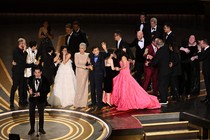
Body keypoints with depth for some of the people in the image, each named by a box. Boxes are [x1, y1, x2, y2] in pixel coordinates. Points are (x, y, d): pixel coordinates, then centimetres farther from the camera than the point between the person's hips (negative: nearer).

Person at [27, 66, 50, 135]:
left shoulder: (44, 79, -10)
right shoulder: (31, 79, -4)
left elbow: (48, 89, -9)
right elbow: (28, 86, 5)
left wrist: (40, 93, -20)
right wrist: (29, 90, -19)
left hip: (41, 99, -2)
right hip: (32, 98, 2)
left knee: (41, 114, 11)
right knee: (31, 114, 8)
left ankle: (41, 128, 27)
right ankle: (32, 129, 21)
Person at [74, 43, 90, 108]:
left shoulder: (87, 55, 1)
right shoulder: (76, 54, -4)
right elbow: (76, 64, -9)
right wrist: (85, 66, -15)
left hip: (85, 72, 2)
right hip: (79, 72, -2)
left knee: (85, 87, 2)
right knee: (79, 87, -2)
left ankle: (83, 103, 8)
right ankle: (78, 103, 3)